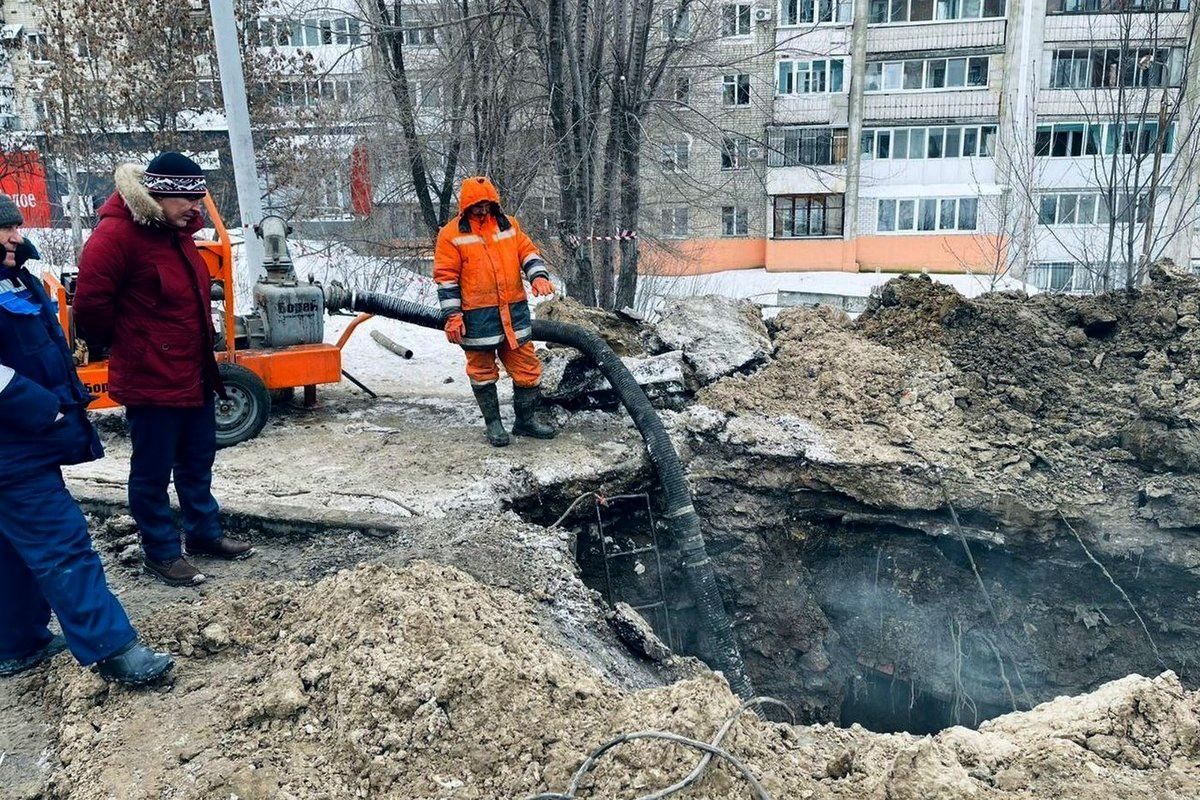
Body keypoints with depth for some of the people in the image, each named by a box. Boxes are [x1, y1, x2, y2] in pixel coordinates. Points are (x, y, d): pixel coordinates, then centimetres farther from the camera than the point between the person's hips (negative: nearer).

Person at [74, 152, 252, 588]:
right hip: (151, 379, -9)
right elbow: (91, 303, -19)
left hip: (194, 374, 9)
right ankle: (161, 551, 20)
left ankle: (204, 532, 35)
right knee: (153, 471, 6)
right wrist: (123, 344, -4)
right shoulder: (117, 234, -18)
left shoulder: (176, 231, 11)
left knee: (198, 461, 20)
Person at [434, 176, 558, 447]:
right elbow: (446, 277, -5)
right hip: (477, 315, -4)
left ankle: (527, 419, 21)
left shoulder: (508, 224, 10)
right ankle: (493, 423, 21)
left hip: (514, 310, 4)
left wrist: (539, 276, -10)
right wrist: (452, 316, -11)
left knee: (526, 365, 7)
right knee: (482, 370, 7)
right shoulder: (451, 234, -3)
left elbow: (528, 252, 10)